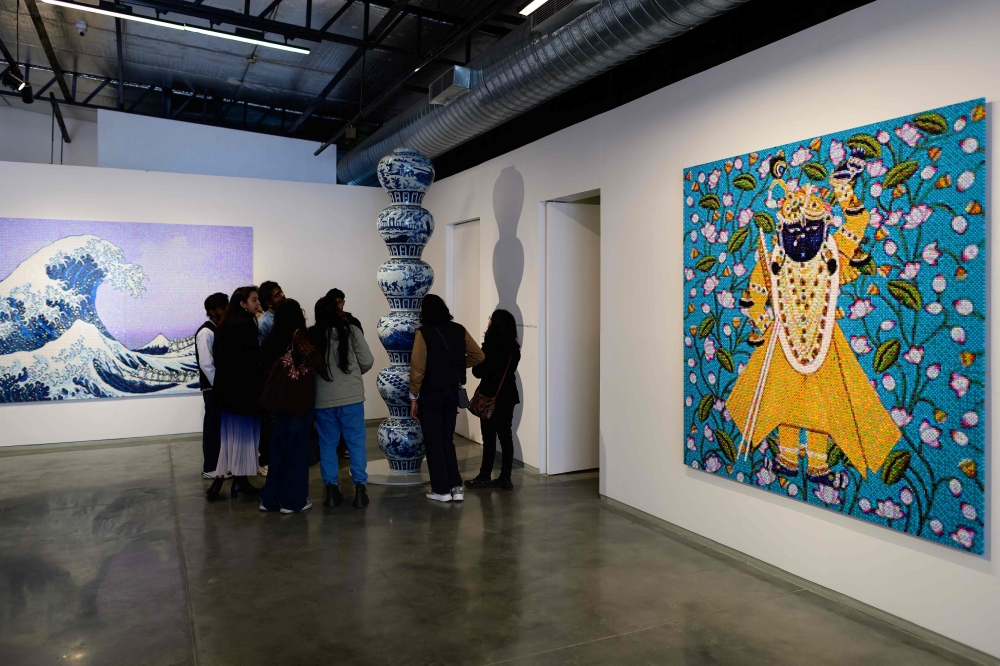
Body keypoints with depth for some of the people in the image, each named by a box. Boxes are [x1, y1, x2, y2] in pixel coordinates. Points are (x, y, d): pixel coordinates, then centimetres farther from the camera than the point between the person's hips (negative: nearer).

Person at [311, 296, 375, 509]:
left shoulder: (310, 336, -3)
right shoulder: (351, 331, -4)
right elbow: (367, 361, -2)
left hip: (322, 399, 1)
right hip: (351, 396, -1)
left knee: (327, 444, 12)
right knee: (356, 442, 8)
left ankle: (331, 490, 16)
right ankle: (359, 489, 10)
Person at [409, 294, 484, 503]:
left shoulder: (423, 333, -13)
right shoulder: (459, 330, 1)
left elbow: (417, 368, -15)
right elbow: (478, 356, 5)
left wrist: (414, 397, -6)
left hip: (430, 394, -5)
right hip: (452, 392, 5)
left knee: (433, 442, 6)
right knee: (447, 440, 16)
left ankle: (441, 490, 11)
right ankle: (456, 487, 13)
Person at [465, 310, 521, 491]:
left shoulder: (491, 347, -17)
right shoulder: (514, 348, 3)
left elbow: (478, 372, -12)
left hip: (491, 397, -6)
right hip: (508, 396, 6)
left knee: (489, 438, 2)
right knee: (506, 436, 8)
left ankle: (485, 477, 12)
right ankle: (505, 478, 12)